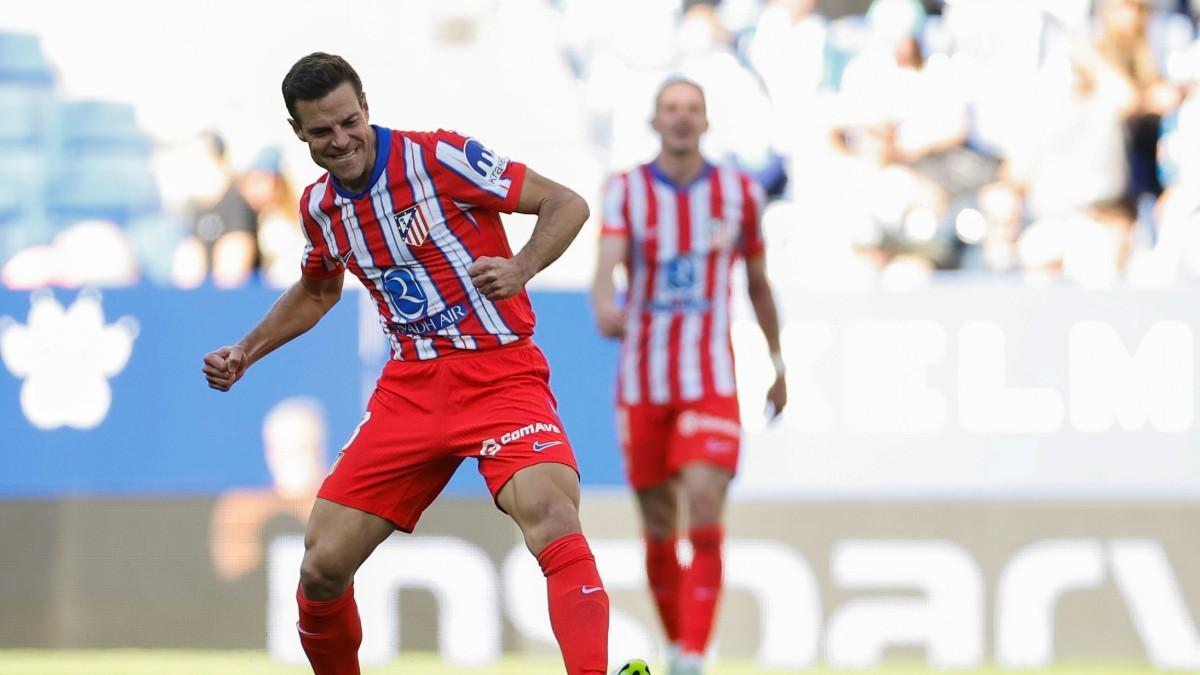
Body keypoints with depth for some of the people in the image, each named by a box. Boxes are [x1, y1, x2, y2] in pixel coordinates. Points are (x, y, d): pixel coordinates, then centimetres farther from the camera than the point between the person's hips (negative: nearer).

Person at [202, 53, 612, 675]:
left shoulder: (438, 157, -12)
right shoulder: (320, 205, 7)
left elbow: (567, 205, -11)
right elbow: (317, 292, 30)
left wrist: (520, 269, -28)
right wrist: (244, 353, 18)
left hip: (498, 374, -6)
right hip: (410, 385, 6)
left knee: (553, 522, -33)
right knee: (322, 566, -1)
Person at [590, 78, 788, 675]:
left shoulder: (740, 193, 3)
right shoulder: (626, 191, -1)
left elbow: (758, 283, 15)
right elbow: (607, 263, -18)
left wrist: (777, 364, 19)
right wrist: (604, 308, -40)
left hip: (711, 382, -1)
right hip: (642, 380, 1)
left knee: (705, 513, -17)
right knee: (659, 528, 7)